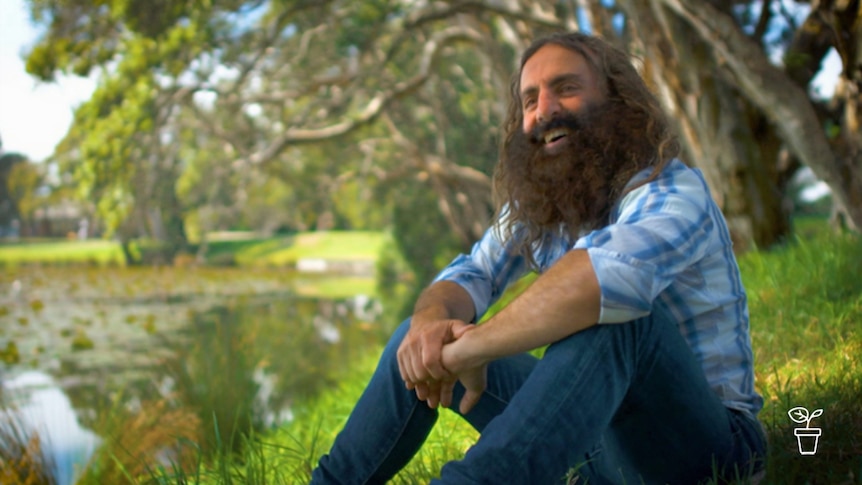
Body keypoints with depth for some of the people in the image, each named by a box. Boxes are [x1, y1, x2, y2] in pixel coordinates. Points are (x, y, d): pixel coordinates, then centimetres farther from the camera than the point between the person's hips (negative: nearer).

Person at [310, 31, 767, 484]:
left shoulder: (672, 192, -19)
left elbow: (615, 270, -40)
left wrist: (468, 347, -32)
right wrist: (431, 317, -21)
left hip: (707, 440, -6)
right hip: (599, 434, 7)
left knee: (612, 308, -36)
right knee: (419, 343, 4)